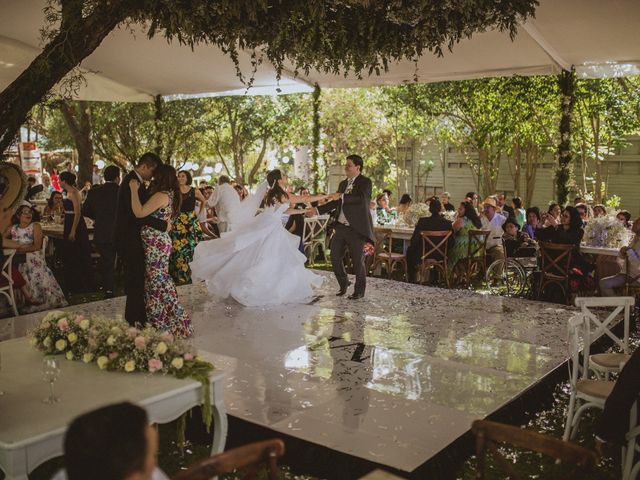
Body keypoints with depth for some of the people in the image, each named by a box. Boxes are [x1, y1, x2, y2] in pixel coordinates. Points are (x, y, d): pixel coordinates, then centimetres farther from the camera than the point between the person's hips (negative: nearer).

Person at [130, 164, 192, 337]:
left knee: (158, 283, -3)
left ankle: (164, 324, 5)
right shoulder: (170, 195, 13)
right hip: (159, 242, 10)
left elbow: (139, 213, -24)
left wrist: (134, 189, -15)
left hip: (156, 244, -10)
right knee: (158, 281, 15)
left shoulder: (161, 195, -17)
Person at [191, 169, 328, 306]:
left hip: (264, 226, 8)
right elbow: (306, 199, -5)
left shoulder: (271, 193, 12)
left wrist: (303, 211, 24)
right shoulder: (285, 195, -10)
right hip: (270, 229, -8)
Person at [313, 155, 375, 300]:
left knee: (357, 261, 1)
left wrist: (341, 196, -27)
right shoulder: (343, 183, 16)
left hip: (355, 229, -7)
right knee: (335, 257, 8)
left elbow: (361, 198, -24)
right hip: (340, 227, 7)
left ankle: (359, 291, 18)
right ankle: (343, 284, 29)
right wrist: (317, 210, 12)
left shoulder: (365, 182, -6)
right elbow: (335, 203, 20)